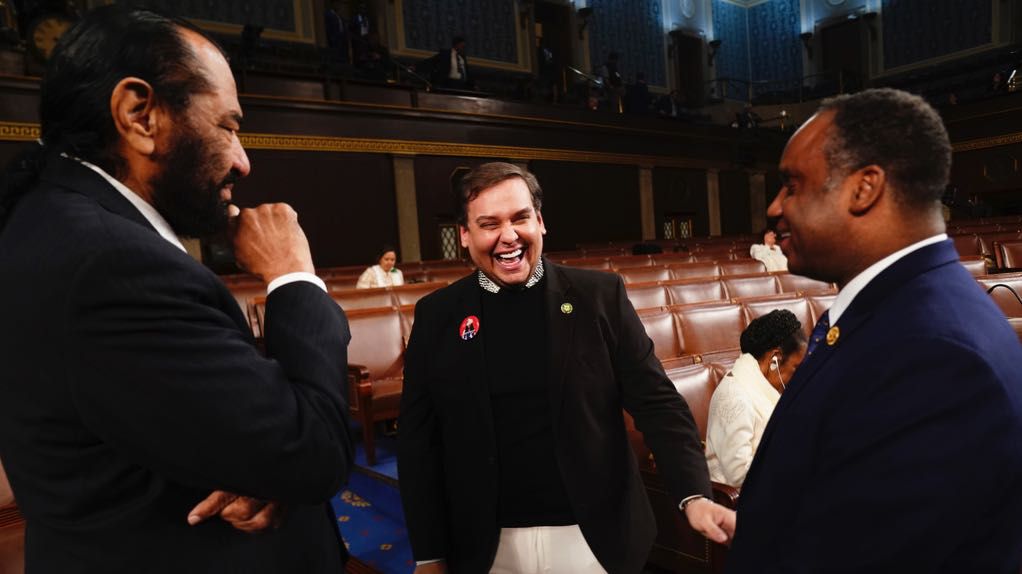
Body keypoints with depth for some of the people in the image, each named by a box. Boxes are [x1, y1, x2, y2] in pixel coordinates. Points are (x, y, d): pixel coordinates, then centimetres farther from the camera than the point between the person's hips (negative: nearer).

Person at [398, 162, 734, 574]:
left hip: (593, 539, 0)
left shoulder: (600, 296, -6)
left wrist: (694, 495, -18)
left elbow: (655, 402, -5)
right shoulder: (436, 315, -3)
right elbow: (418, 439, 0)